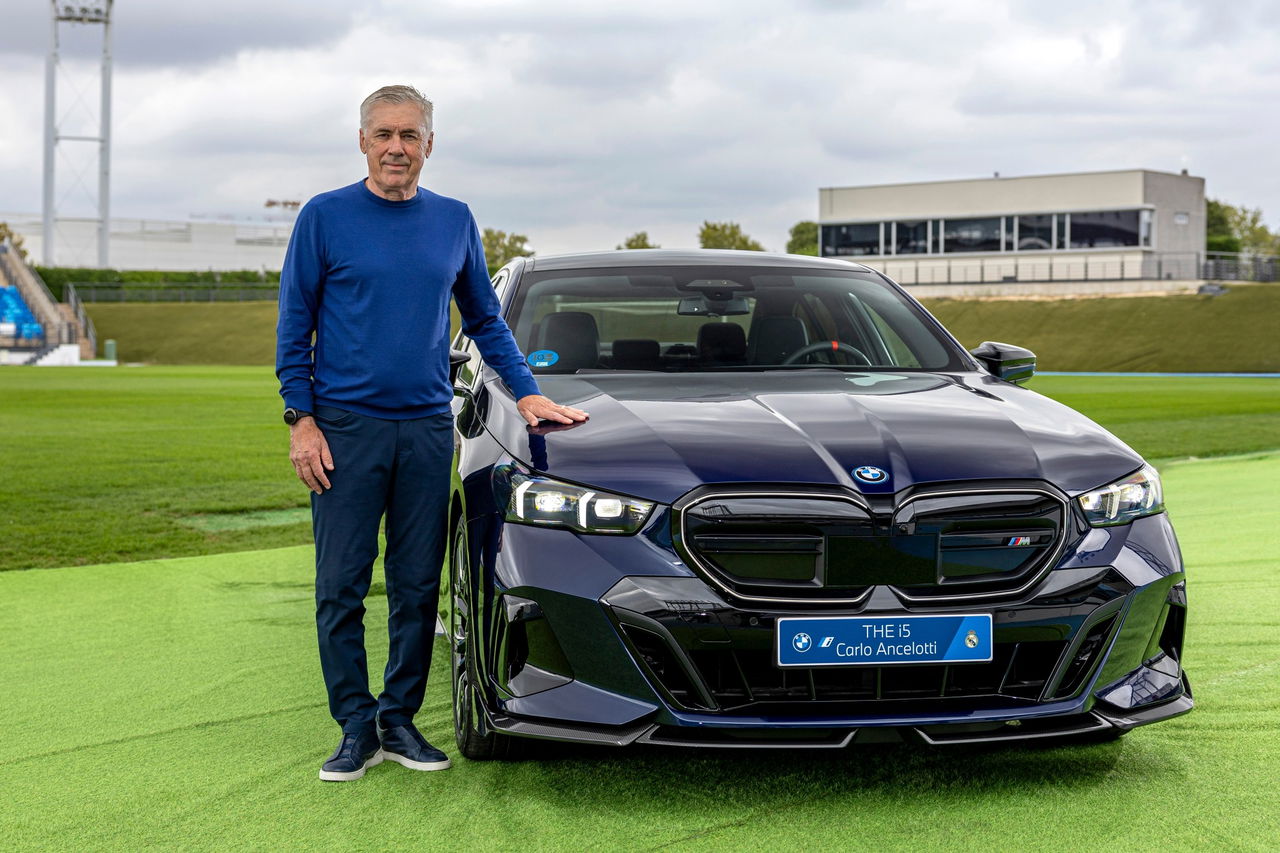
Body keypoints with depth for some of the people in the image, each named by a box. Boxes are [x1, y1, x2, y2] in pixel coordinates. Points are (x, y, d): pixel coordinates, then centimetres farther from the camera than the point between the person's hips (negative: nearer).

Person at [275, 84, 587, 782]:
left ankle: (400, 719, 16)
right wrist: (302, 420, -6)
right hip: (345, 428, -3)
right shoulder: (325, 217, 0)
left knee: (417, 587, 5)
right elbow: (294, 327, 1)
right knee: (341, 587, -1)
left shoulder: (454, 222, 9)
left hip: (428, 429, 3)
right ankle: (356, 727, 9)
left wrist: (528, 393, 7)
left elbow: (485, 321, 17)